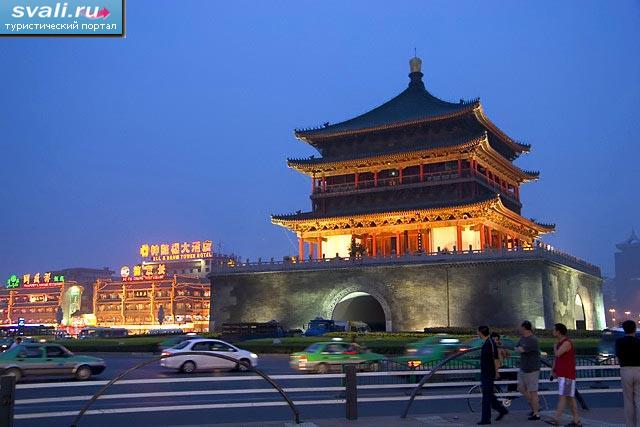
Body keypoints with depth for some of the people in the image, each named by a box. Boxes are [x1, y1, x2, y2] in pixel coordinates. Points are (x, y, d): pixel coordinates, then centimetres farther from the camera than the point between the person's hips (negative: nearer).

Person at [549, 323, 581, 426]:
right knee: (570, 398, 10)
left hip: (567, 375, -9)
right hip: (562, 374, 9)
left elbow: (557, 354, -24)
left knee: (562, 397, -11)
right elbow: (556, 357, 17)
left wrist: (555, 345, -4)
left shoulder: (567, 342, -15)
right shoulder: (560, 343, 15)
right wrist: (553, 370, 8)